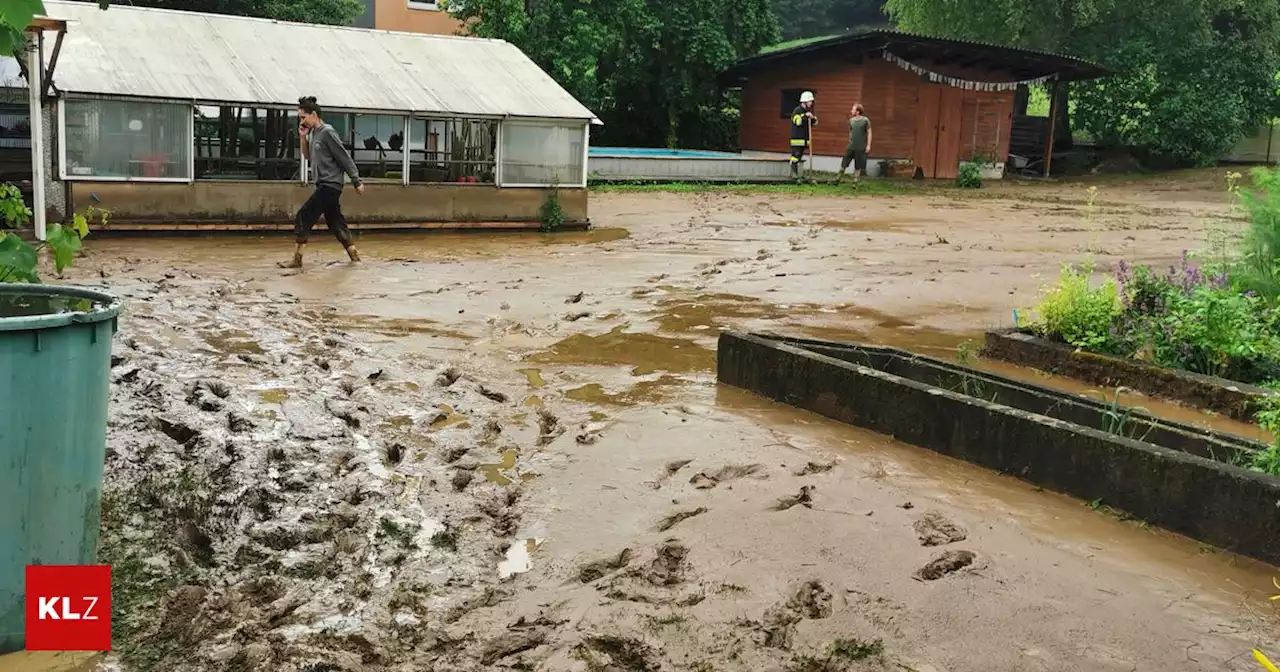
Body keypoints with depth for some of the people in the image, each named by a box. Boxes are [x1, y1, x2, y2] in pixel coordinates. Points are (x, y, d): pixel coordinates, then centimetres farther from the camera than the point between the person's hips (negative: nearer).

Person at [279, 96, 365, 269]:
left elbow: (345, 158, -14)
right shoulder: (313, 133, 11)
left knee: (303, 217, -9)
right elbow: (308, 156, 20)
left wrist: (357, 181, -12)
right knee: (335, 221, 14)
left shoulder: (327, 132, -15)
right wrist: (302, 137, 4)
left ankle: (297, 259, -6)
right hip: (324, 185, 9)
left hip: (330, 185, -9)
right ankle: (353, 254, 22)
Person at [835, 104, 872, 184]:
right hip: (851, 147, 4)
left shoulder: (865, 120, -7)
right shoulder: (851, 120, 5)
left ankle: (855, 182, 15)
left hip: (860, 148, -3)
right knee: (844, 164, 3)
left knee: (858, 166, 5)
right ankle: (837, 179, 13)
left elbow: (869, 133, -4)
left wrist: (868, 145, -8)